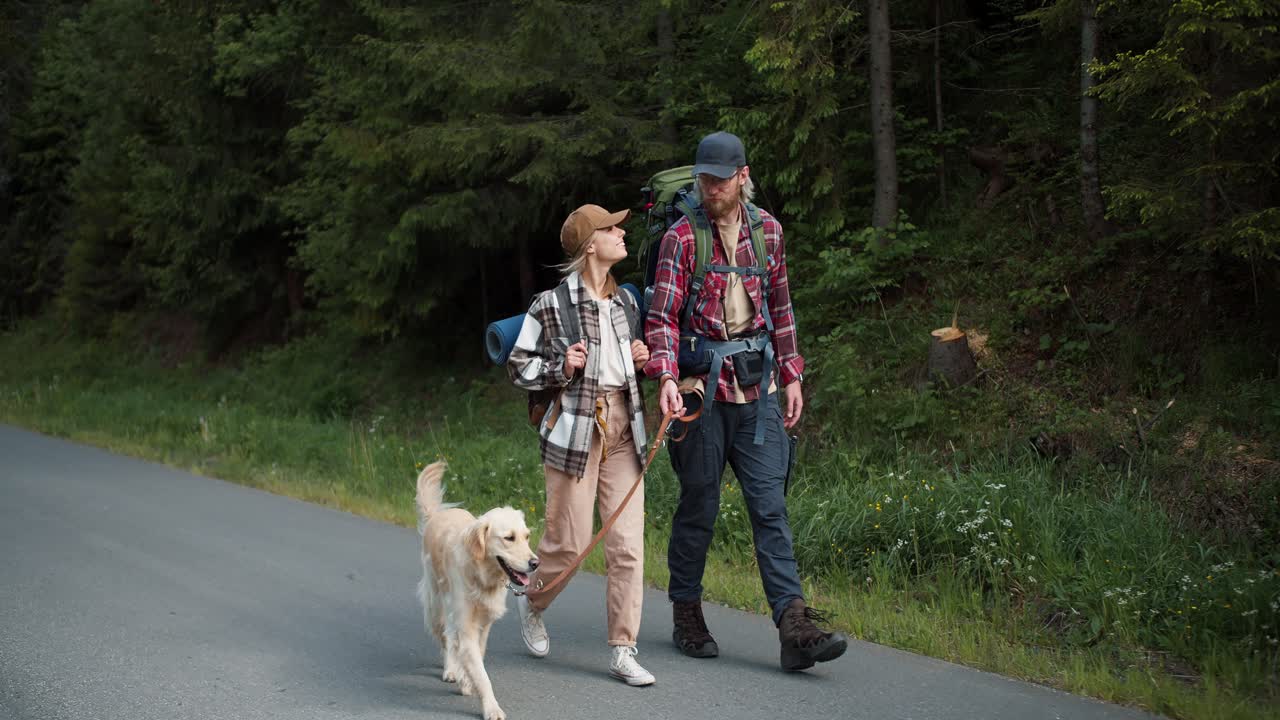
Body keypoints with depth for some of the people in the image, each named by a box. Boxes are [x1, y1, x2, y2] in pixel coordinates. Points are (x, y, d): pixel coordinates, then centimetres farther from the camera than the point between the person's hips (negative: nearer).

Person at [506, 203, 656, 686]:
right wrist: (562, 367, -15)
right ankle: (531, 604, 32)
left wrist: (642, 360, 7)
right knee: (569, 541, 0)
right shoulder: (551, 304, -3)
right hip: (574, 426, -5)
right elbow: (519, 368, 1)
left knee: (628, 542, -3)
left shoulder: (626, 301, 14)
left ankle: (623, 651, 3)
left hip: (623, 425, 5)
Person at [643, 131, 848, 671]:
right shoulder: (682, 236, -2)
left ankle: (794, 626, -8)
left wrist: (792, 376, 14)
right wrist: (666, 377, -22)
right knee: (699, 505, 4)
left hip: (758, 388, 3)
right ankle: (687, 615, 20)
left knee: (770, 505, -3)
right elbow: (663, 316, -7)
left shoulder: (766, 229, 10)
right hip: (703, 388, -3)